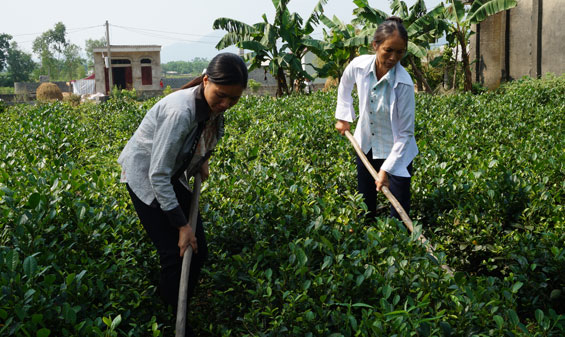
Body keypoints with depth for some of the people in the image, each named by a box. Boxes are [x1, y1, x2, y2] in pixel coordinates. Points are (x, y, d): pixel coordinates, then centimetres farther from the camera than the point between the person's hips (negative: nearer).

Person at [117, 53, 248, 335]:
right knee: (175, 253, -9)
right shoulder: (180, 110, -36)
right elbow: (157, 174, -31)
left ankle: (181, 306, 23)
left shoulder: (213, 105, -12)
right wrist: (182, 225, -27)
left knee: (198, 250, 3)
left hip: (174, 174, 7)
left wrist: (202, 160, 2)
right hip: (145, 176, -7)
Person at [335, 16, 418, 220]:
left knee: (399, 210, 0)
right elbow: (344, 86, 9)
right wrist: (344, 118, 7)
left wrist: (386, 169, -25)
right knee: (365, 206, 17)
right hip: (365, 145, 4)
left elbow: (405, 133, -22)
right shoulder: (359, 65, -18)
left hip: (396, 151, -4)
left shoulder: (404, 83, -28)